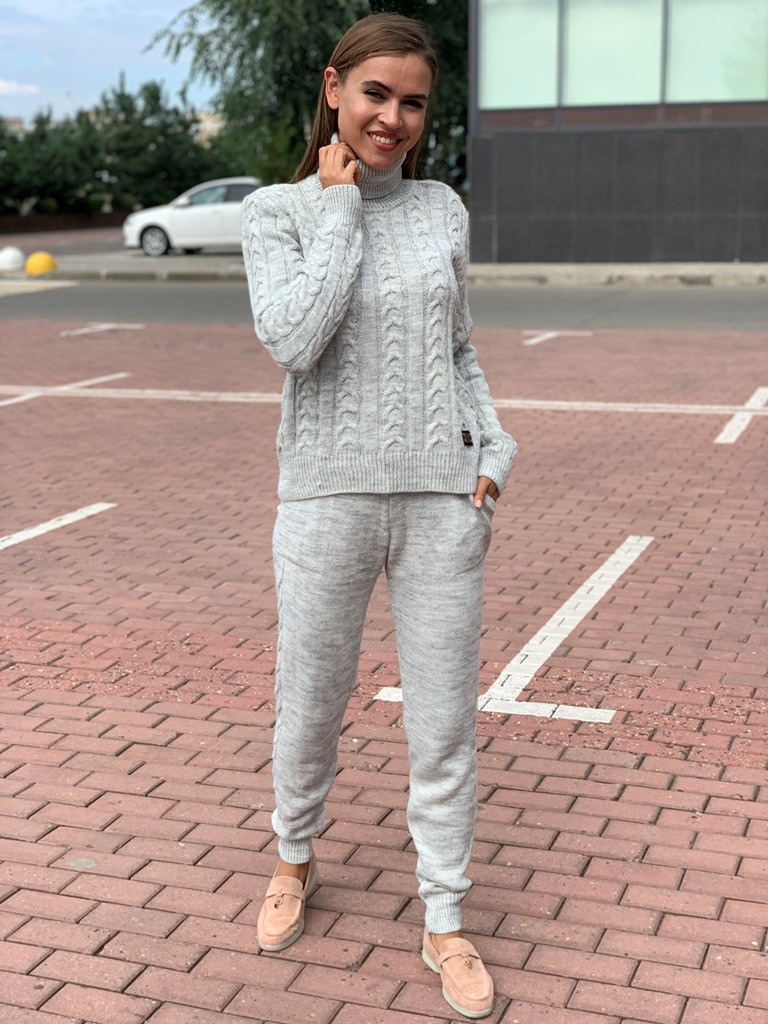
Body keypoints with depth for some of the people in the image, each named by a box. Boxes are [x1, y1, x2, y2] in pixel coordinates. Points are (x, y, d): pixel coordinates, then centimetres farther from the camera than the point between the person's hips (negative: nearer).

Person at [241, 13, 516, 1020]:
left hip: (442, 497, 2)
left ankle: (445, 924, 23)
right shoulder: (278, 211, -1)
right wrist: (339, 203, -12)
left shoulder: (442, 211, 6)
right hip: (328, 495, -1)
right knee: (309, 707, 13)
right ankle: (295, 858, 41)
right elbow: (294, 340, -18)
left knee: (444, 721, 7)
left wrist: (492, 453, 1)